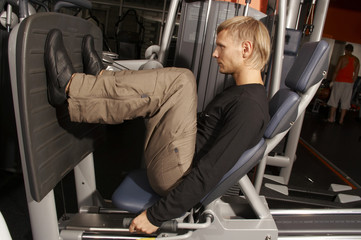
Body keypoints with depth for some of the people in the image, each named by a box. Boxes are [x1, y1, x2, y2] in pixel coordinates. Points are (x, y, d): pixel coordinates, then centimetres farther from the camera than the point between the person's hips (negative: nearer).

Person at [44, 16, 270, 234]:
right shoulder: (240, 92, 12)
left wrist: (156, 215, -19)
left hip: (176, 176, -10)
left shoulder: (250, 108, -19)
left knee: (181, 80, -22)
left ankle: (69, 85, -13)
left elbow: (209, 174, -24)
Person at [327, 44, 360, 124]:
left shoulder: (342, 58, -7)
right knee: (345, 101, 7)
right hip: (349, 82, 4)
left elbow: (336, 71, -10)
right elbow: (356, 74, 7)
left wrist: (332, 81, -3)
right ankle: (341, 120, 9)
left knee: (334, 99, 4)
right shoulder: (356, 60, 6)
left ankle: (331, 118, 4)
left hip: (339, 81, -4)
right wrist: (352, 82, 17)